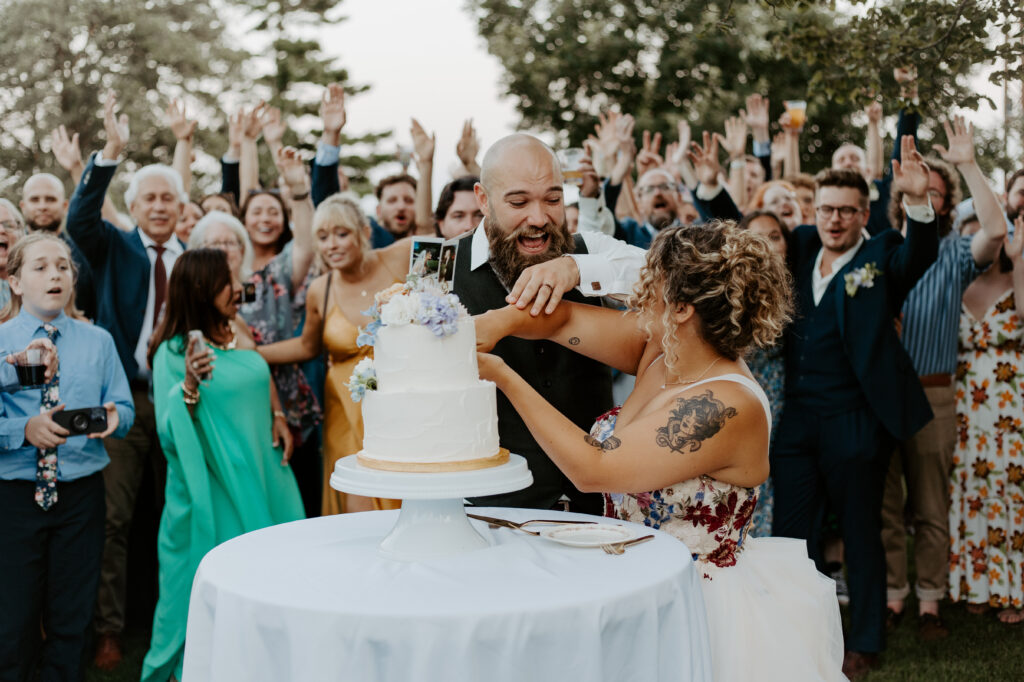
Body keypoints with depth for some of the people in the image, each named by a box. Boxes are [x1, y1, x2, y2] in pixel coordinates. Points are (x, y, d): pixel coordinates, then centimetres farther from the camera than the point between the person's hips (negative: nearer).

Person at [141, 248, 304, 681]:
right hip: (211, 492, -6)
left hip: (259, 480, 6)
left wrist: (278, 417, 6)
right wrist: (189, 386, -32)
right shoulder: (173, 352, -12)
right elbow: (171, 434, -17)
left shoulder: (239, 332, 5)